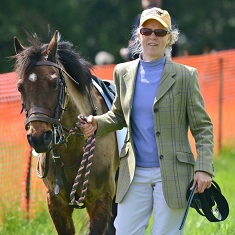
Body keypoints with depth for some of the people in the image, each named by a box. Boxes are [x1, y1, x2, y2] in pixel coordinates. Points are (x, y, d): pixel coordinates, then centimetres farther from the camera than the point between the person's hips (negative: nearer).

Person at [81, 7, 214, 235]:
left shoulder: (185, 76, -3)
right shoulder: (123, 73, 8)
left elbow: (202, 127, -2)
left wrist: (204, 168, -13)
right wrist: (96, 124, -2)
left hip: (173, 173, -3)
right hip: (135, 173, 4)